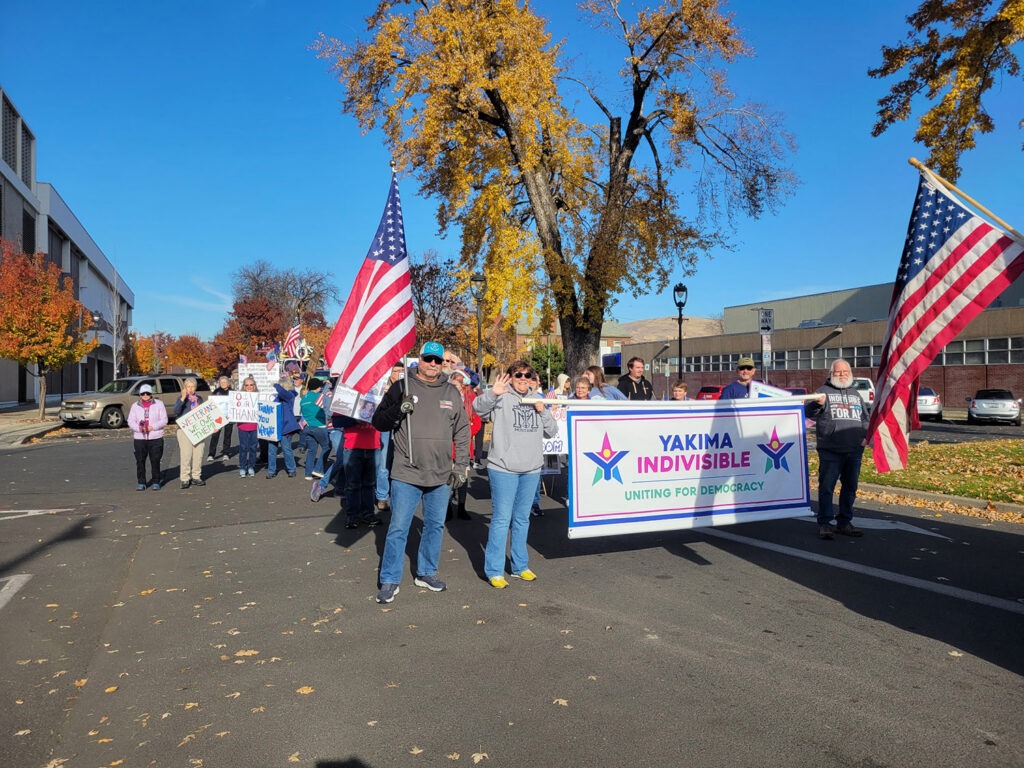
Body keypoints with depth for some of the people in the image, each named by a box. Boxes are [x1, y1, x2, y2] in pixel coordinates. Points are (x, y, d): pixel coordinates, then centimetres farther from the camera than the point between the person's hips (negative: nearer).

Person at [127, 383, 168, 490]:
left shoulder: (159, 404, 7)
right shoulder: (135, 406, 11)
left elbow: (164, 420, 1)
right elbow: (130, 421, 4)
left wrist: (153, 427, -14)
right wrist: (139, 428, -15)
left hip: (156, 437, -2)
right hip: (139, 438, 2)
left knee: (155, 461, -1)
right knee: (140, 461, 1)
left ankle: (156, 482, 8)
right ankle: (141, 483, 9)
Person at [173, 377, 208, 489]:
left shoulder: (199, 399, 15)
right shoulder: (181, 399, 1)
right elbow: (176, 412, -16)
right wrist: (182, 398, -21)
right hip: (185, 429, -4)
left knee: (198, 454, 4)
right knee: (186, 455, -7)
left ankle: (196, 477, 14)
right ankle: (185, 479, -2)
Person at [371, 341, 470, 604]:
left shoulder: (451, 392, 7)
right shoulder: (401, 387, -2)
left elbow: (462, 431, 12)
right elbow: (379, 422, 0)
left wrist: (461, 465, 7)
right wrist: (398, 410, -19)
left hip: (441, 476, 4)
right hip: (406, 474, -4)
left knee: (436, 525, 15)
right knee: (398, 528, 0)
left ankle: (426, 573, 32)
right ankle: (389, 580, 13)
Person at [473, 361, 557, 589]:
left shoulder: (536, 400, 13)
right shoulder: (502, 398, -4)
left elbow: (552, 432, 12)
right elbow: (478, 407, -23)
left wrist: (542, 411, -5)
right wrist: (492, 393, -42)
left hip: (531, 469, 6)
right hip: (503, 469, -5)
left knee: (522, 519, 15)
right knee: (501, 519, -3)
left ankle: (520, 566, 27)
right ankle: (494, 571, 7)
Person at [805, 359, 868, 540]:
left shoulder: (856, 394, 20)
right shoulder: (823, 391, 4)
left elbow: (865, 418, 26)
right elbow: (808, 412, -7)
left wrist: (866, 435, 9)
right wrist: (817, 403, -28)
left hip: (854, 451, 5)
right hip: (830, 451, -5)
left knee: (850, 487, 11)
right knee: (826, 487, -4)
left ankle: (845, 522, 22)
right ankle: (824, 524, 1)